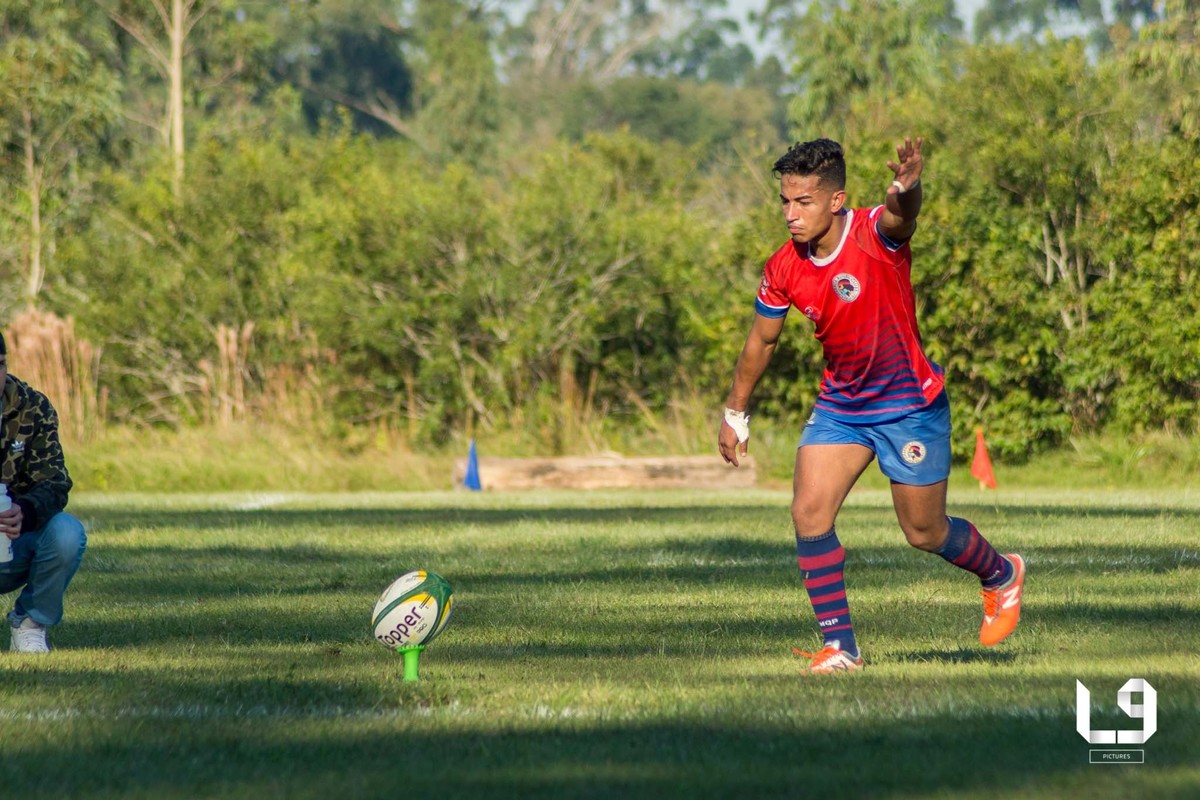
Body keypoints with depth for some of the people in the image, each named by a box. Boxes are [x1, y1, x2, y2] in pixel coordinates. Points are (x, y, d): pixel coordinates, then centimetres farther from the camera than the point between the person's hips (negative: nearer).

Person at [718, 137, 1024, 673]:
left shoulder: (875, 235, -23)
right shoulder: (784, 270, -8)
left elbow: (902, 214, -49)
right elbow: (761, 342, 10)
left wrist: (906, 189, -73)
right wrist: (735, 413, 17)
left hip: (911, 406, -4)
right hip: (840, 404, 4)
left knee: (924, 532, 8)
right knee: (809, 512, -14)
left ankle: (1001, 574, 39)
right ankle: (838, 644, -5)